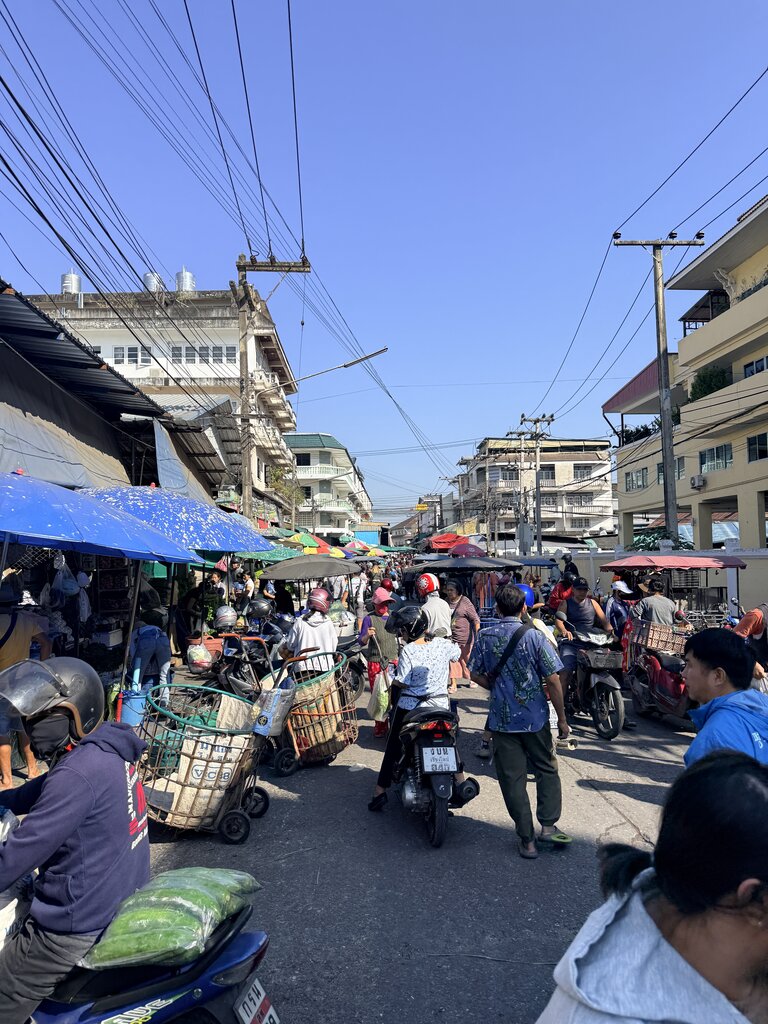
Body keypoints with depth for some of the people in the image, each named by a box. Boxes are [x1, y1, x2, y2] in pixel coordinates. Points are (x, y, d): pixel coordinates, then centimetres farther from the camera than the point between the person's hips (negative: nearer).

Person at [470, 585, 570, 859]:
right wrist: (562, 719, -1)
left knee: (512, 778, 9)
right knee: (547, 771, 20)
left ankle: (526, 839, 15)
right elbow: (553, 680, -10)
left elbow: (476, 674, 1)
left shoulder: (485, 637, -5)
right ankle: (548, 825, 15)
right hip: (535, 718, -1)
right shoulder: (534, 636, -11)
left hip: (502, 720, 1)